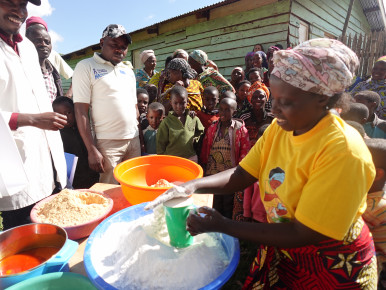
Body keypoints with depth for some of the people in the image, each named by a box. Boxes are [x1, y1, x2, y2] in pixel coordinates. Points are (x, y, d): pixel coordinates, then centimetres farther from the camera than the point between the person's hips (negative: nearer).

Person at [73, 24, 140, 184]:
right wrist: (92, 150, -13)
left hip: (134, 140, 5)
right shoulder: (86, 66, -1)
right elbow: (81, 111, -8)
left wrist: (140, 137, 12)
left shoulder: (128, 71, 16)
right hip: (107, 142, -5)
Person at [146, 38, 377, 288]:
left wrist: (223, 226, -29)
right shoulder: (279, 128, -9)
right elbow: (242, 175, -12)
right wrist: (192, 186, -28)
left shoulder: (343, 153, -29)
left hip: (332, 268, -4)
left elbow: (303, 234, -27)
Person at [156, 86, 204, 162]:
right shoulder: (166, 122, -9)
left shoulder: (193, 119, -2)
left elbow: (200, 132, 17)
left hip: (191, 160, 3)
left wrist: (195, 139, 0)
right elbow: (160, 145, -3)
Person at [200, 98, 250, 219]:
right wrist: (204, 168, 6)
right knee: (215, 204, 13)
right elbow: (205, 149, 9)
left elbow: (244, 151, -4)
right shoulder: (212, 128, 6)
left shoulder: (240, 128, -4)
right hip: (212, 174, 3)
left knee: (228, 204, 11)